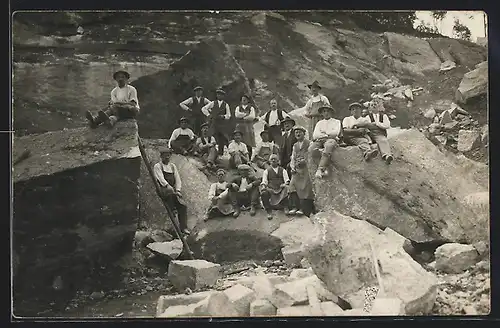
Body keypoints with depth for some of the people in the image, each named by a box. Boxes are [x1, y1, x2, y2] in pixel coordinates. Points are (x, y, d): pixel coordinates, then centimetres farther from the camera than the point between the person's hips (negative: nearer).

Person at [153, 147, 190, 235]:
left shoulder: (173, 166, 20)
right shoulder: (157, 166, 3)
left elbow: (177, 179, 12)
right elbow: (161, 178, -14)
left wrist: (178, 190, -7)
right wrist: (168, 186, -34)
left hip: (173, 190, 5)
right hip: (162, 190, -5)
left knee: (183, 205, -16)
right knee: (171, 192, -38)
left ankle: (183, 227, -14)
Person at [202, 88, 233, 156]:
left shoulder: (226, 105, 8)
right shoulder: (213, 103, 8)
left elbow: (228, 115, 4)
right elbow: (203, 109, 11)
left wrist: (224, 116, -14)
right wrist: (208, 115, 0)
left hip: (222, 124, 0)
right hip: (214, 123, 0)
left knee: (222, 140, -4)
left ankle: (221, 153, 8)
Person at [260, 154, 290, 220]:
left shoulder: (283, 170, 19)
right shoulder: (266, 171, 17)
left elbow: (287, 180, 8)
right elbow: (264, 181, 8)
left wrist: (285, 184, -15)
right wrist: (263, 186, -15)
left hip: (281, 189, 0)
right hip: (270, 189, 0)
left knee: (287, 188, -35)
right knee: (264, 193, -34)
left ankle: (286, 208, -17)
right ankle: (269, 211, -19)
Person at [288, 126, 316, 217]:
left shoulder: (309, 143, 4)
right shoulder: (295, 146, 22)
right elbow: (292, 158, 17)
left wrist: (302, 161, -18)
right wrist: (292, 167, 1)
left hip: (306, 168, -5)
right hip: (296, 170, 5)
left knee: (304, 188, -11)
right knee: (293, 185, -10)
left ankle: (303, 208, -11)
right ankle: (294, 207, -13)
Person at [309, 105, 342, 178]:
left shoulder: (336, 122, 20)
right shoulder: (319, 123, 28)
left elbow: (336, 133, 0)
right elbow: (315, 135, 11)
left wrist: (324, 133, 3)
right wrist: (326, 135, -2)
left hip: (332, 140, -3)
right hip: (319, 141, 3)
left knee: (329, 145, -41)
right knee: (312, 148, -33)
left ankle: (320, 169, -46)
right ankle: (324, 169, -35)